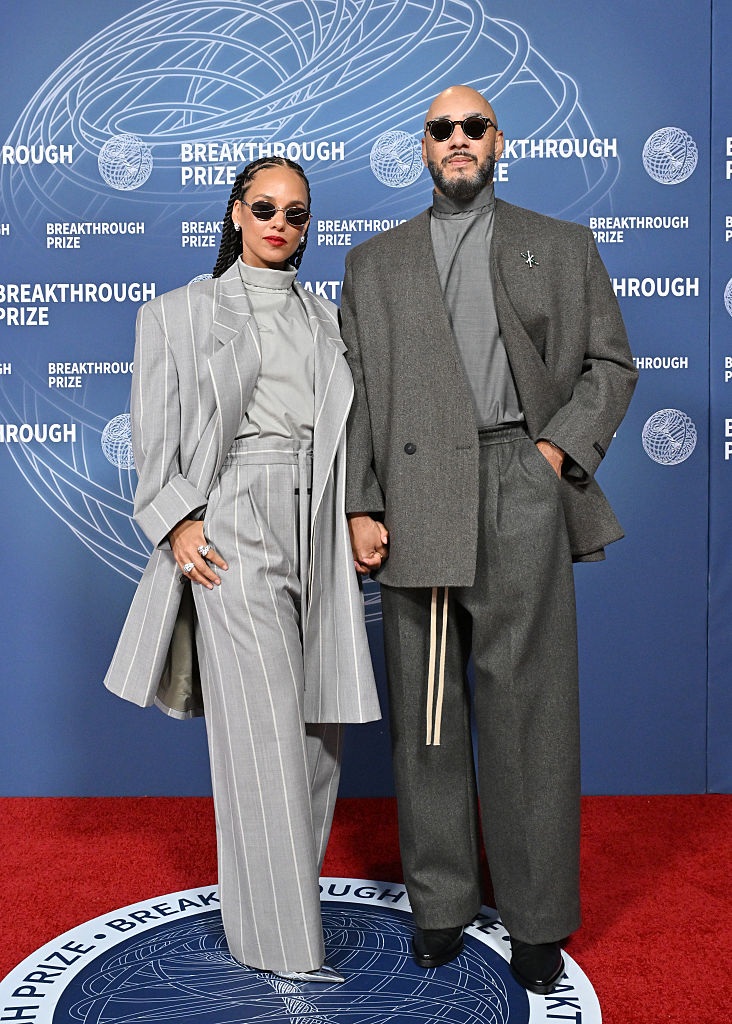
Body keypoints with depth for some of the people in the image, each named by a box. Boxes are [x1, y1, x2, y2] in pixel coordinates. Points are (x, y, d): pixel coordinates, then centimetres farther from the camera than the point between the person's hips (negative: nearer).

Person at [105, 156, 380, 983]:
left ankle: (287, 884, 27)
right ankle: (280, 937, 5)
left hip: (314, 525, 5)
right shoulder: (180, 312, 8)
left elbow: (341, 432, 17)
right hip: (233, 526, -4)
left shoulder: (325, 319, 19)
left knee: (319, 724, 7)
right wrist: (178, 521, -10)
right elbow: (155, 435, 3)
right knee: (262, 726, -6)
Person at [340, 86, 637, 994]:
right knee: (425, 706, 6)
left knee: (528, 703, 1)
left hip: (521, 487, -1)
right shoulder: (374, 263, 16)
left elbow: (610, 364, 11)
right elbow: (353, 393, 9)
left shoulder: (562, 246, 15)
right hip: (414, 498, 2)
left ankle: (537, 917, 16)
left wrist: (559, 448, -5)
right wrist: (358, 507, -1)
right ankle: (440, 902, 21)